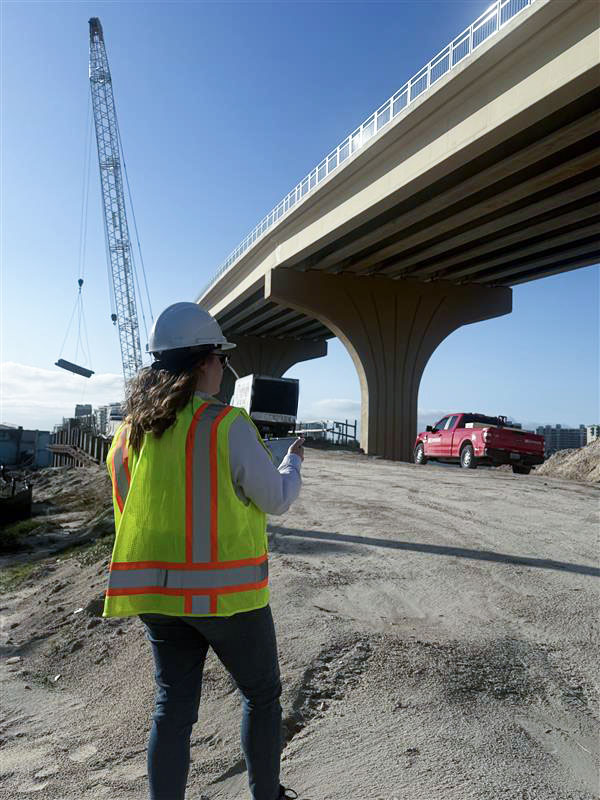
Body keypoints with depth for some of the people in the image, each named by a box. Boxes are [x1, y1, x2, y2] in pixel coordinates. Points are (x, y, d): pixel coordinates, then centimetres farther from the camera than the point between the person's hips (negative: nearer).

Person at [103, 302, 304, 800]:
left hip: (157, 592, 5)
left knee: (173, 707, 17)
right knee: (262, 694, 18)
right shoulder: (227, 424, -18)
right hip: (225, 590, -5)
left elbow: (129, 509, 11)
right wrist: (294, 459, 11)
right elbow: (277, 499, -7)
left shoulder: (131, 428, 1)